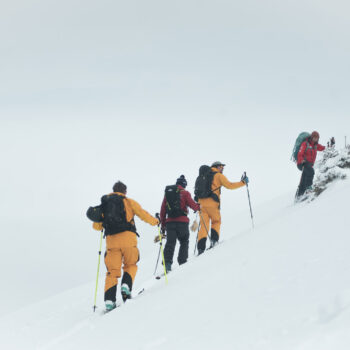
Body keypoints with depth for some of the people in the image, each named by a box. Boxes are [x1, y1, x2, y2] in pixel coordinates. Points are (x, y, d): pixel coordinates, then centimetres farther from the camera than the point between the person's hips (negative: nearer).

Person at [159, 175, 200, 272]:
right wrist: (198, 207, 18)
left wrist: (163, 225, 18)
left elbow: (162, 210, 13)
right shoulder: (185, 193, 0)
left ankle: (167, 263, -18)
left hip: (169, 221, 3)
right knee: (184, 242, 13)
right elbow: (192, 204, -6)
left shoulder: (167, 192, 13)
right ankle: (182, 262, 6)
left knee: (170, 243, -2)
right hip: (182, 221, -3)